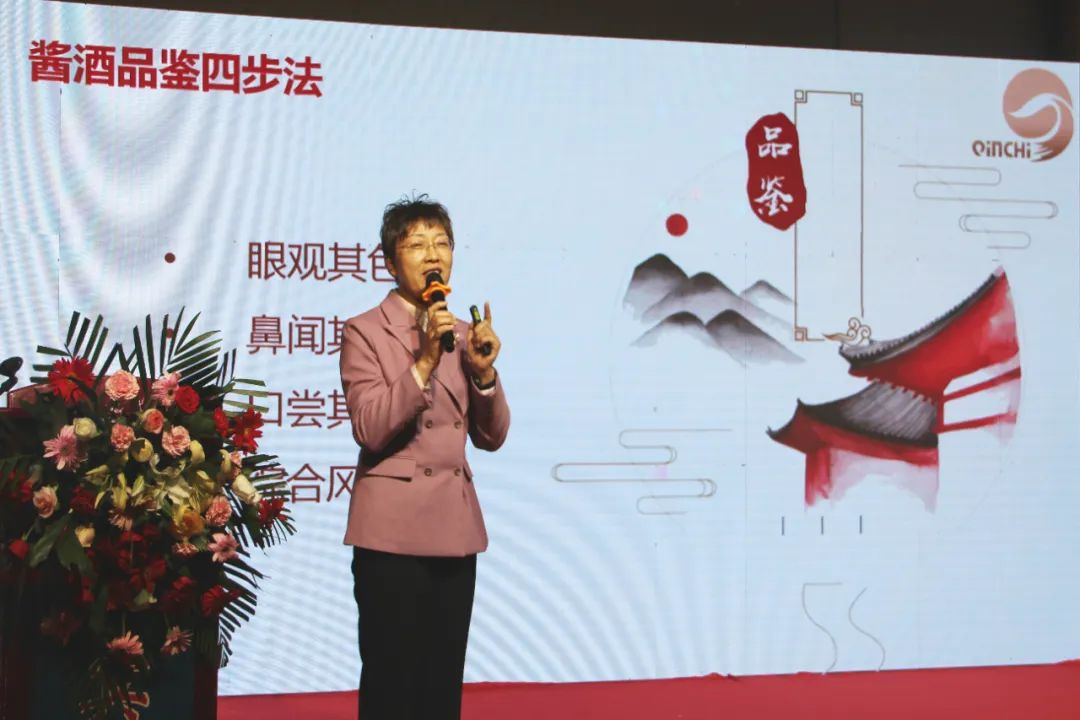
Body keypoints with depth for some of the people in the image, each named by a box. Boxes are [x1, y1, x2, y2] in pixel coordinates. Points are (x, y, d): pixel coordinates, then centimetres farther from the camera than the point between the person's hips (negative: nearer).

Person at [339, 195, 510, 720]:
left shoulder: (462, 333, 12)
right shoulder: (365, 332, -4)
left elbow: (492, 437, 9)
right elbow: (371, 431, -16)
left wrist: (483, 371, -8)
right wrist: (425, 362, -22)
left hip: (454, 527, 5)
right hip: (393, 529, -5)